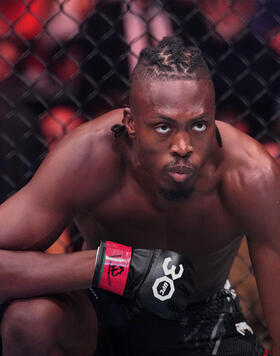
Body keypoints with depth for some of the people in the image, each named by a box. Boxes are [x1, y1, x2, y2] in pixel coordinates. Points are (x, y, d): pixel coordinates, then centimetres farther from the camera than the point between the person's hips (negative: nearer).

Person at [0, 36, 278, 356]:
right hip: (104, 309, -1)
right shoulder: (86, 158, -30)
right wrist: (111, 265, -44)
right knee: (30, 318, -33)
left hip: (203, 325, 1)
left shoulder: (251, 178, -30)